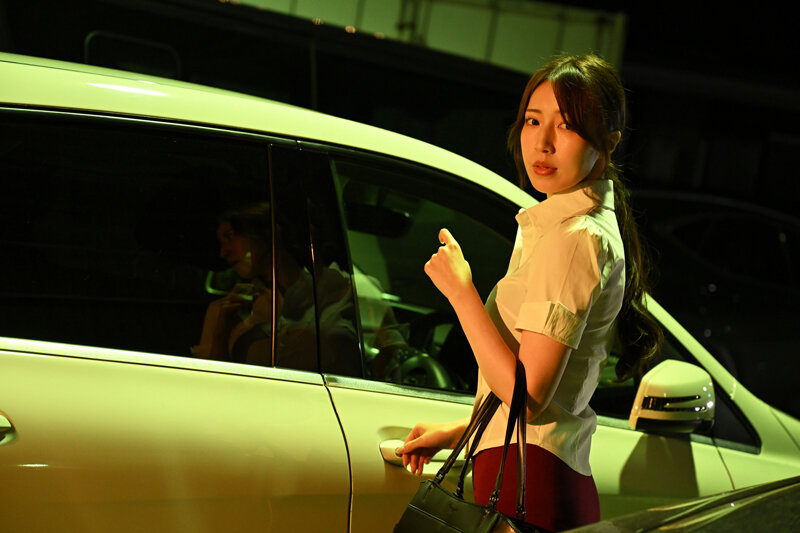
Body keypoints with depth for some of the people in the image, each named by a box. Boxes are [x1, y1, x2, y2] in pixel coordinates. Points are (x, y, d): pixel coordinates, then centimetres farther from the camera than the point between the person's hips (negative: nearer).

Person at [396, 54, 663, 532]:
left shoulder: (573, 239, -17)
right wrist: (460, 431, 23)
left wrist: (460, 291, -15)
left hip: (528, 482, -10)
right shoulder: (593, 226, 15)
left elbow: (529, 396, -22)